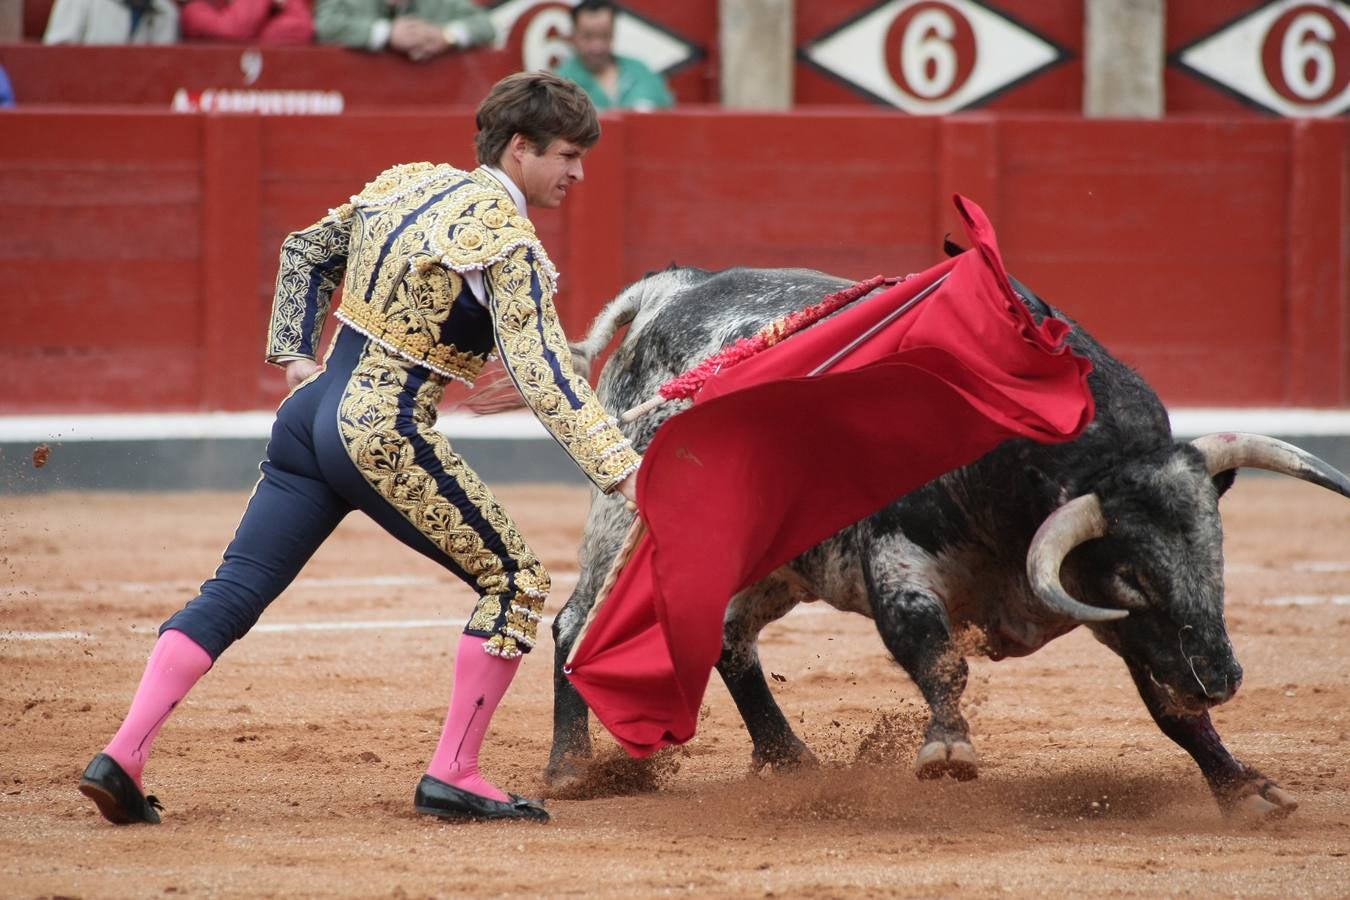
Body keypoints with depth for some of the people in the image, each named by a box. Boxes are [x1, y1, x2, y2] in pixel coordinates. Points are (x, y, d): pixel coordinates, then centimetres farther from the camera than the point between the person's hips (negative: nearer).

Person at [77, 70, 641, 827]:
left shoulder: (407, 183, 12)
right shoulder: (507, 243, -11)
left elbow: (306, 252, 23)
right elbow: (544, 375, -19)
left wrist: (295, 353, 27)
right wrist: (623, 472, -23)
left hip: (314, 411, 8)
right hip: (387, 435, -8)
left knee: (234, 592, 7)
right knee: (514, 579, 4)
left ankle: (123, 758, -3)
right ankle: (454, 776, 2)